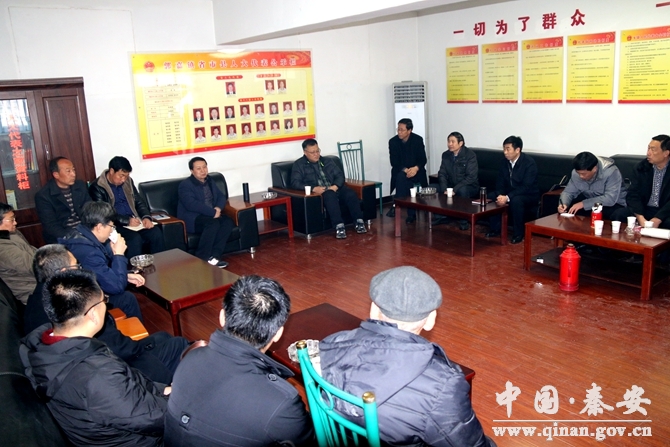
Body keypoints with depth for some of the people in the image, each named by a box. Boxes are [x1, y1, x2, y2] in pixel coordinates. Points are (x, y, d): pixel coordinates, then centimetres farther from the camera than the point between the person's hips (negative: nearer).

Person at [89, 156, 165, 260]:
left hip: (134, 222, 5)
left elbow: (139, 202, 14)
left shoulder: (128, 181, 12)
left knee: (156, 233, -21)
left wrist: (146, 217, -6)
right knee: (135, 238, -33)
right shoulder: (97, 188, -7)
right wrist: (127, 221, -21)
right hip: (115, 225, -5)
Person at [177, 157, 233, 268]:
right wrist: (213, 212, -26)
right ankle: (202, 259, -30)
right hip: (191, 218, -7)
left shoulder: (210, 181, 16)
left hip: (211, 215, 7)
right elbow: (191, 204, -22)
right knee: (213, 223, -34)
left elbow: (222, 196, 14)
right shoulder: (185, 185, -7)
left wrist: (218, 208, -10)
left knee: (228, 221, -22)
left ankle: (214, 257, -27)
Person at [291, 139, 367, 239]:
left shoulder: (327, 161, 20)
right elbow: (295, 183, -6)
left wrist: (335, 186, -12)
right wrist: (314, 188, -21)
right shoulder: (299, 165, 7)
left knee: (350, 194, -26)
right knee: (330, 195, -38)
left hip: (334, 189, 5)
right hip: (317, 193, -4)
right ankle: (339, 225, -44)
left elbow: (340, 175, 13)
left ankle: (359, 221, -29)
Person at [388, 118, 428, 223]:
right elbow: (394, 162, -7)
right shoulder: (393, 141, -4)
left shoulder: (418, 140, -4)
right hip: (400, 171, 1)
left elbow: (423, 159, -5)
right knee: (401, 177, -34)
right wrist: (405, 170, -25)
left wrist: (416, 168, -27)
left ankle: (396, 206, -25)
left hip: (416, 171, -1)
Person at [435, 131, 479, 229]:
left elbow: (471, 177, -21)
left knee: (462, 190, -38)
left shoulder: (470, 155, -14)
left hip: (469, 187, -5)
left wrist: (455, 189, -29)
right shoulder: (445, 155, 2)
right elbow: (442, 174, 0)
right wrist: (445, 189, -19)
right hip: (451, 185, 5)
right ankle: (442, 216, -2)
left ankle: (464, 220, -20)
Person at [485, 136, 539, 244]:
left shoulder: (529, 163, -21)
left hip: (528, 195, -6)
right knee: (490, 196, -14)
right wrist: (500, 195, -23)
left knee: (516, 200, -37)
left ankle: (518, 233, -18)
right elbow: (500, 182, -1)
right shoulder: (504, 162, -2)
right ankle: (495, 228, -2)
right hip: (509, 193, 6)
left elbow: (526, 187, -28)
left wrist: (507, 197, -38)